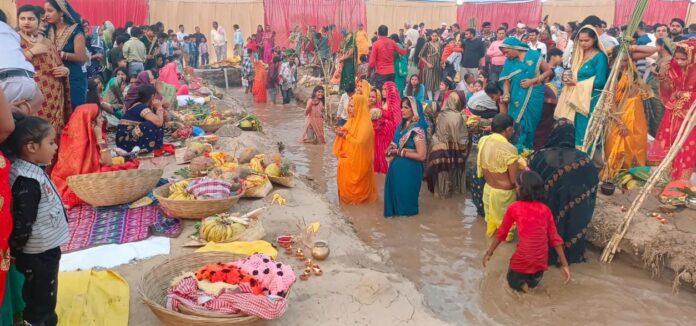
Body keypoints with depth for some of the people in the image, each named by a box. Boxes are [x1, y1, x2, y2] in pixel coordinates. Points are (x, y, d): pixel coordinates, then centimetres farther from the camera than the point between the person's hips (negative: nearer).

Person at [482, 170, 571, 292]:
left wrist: (489, 253, 16)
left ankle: (521, 284, 4)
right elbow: (555, 238, 2)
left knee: (513, 281, 26)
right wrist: (564, 265, 7)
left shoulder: (514, 208, -6)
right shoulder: (545, 209, 2)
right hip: (541, 261, 4)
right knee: (533, 281, 34)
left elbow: (501, 233, 4)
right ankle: (534, 279, 11)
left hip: (522, 260, -4)